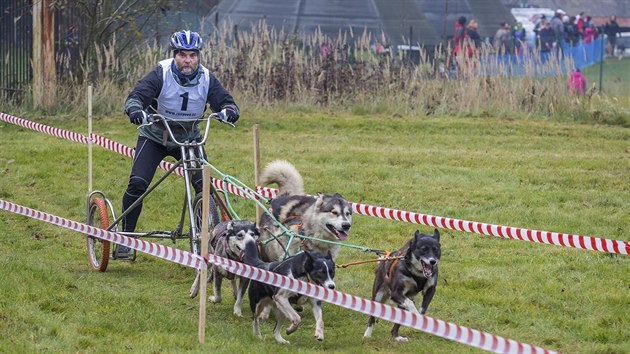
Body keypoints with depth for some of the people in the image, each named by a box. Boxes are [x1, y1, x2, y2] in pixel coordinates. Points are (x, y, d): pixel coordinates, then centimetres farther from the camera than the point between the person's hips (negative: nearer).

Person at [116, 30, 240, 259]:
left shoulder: (206, 78, -12)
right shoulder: (162, 73, -20)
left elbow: (226, 101, -15)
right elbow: (136, 96, -28)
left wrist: (228, 111, -40)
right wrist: (136, 110, -51)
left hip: (188, 138, 2)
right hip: (154, 137, -2)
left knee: (205, 186, -15)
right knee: (138, 183, -18)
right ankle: (125, 238, -4)